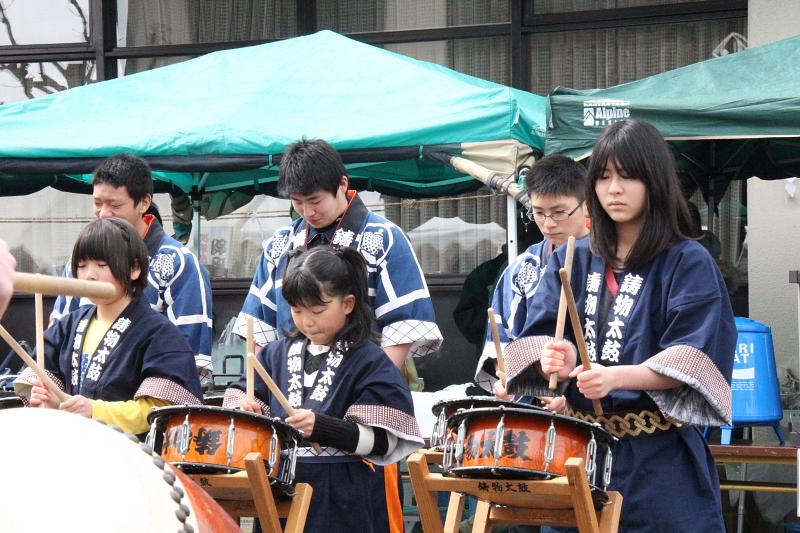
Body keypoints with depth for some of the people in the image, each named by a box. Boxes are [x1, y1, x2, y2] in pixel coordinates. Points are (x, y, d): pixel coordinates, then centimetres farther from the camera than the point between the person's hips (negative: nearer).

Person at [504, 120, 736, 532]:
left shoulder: (688, 264, -3)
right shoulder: (573, 261, 13)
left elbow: (691, 361, -12)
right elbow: (537, 337, 7)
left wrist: (615, 377, -28)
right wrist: (554, 359, -18)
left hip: (661, 461, -4)